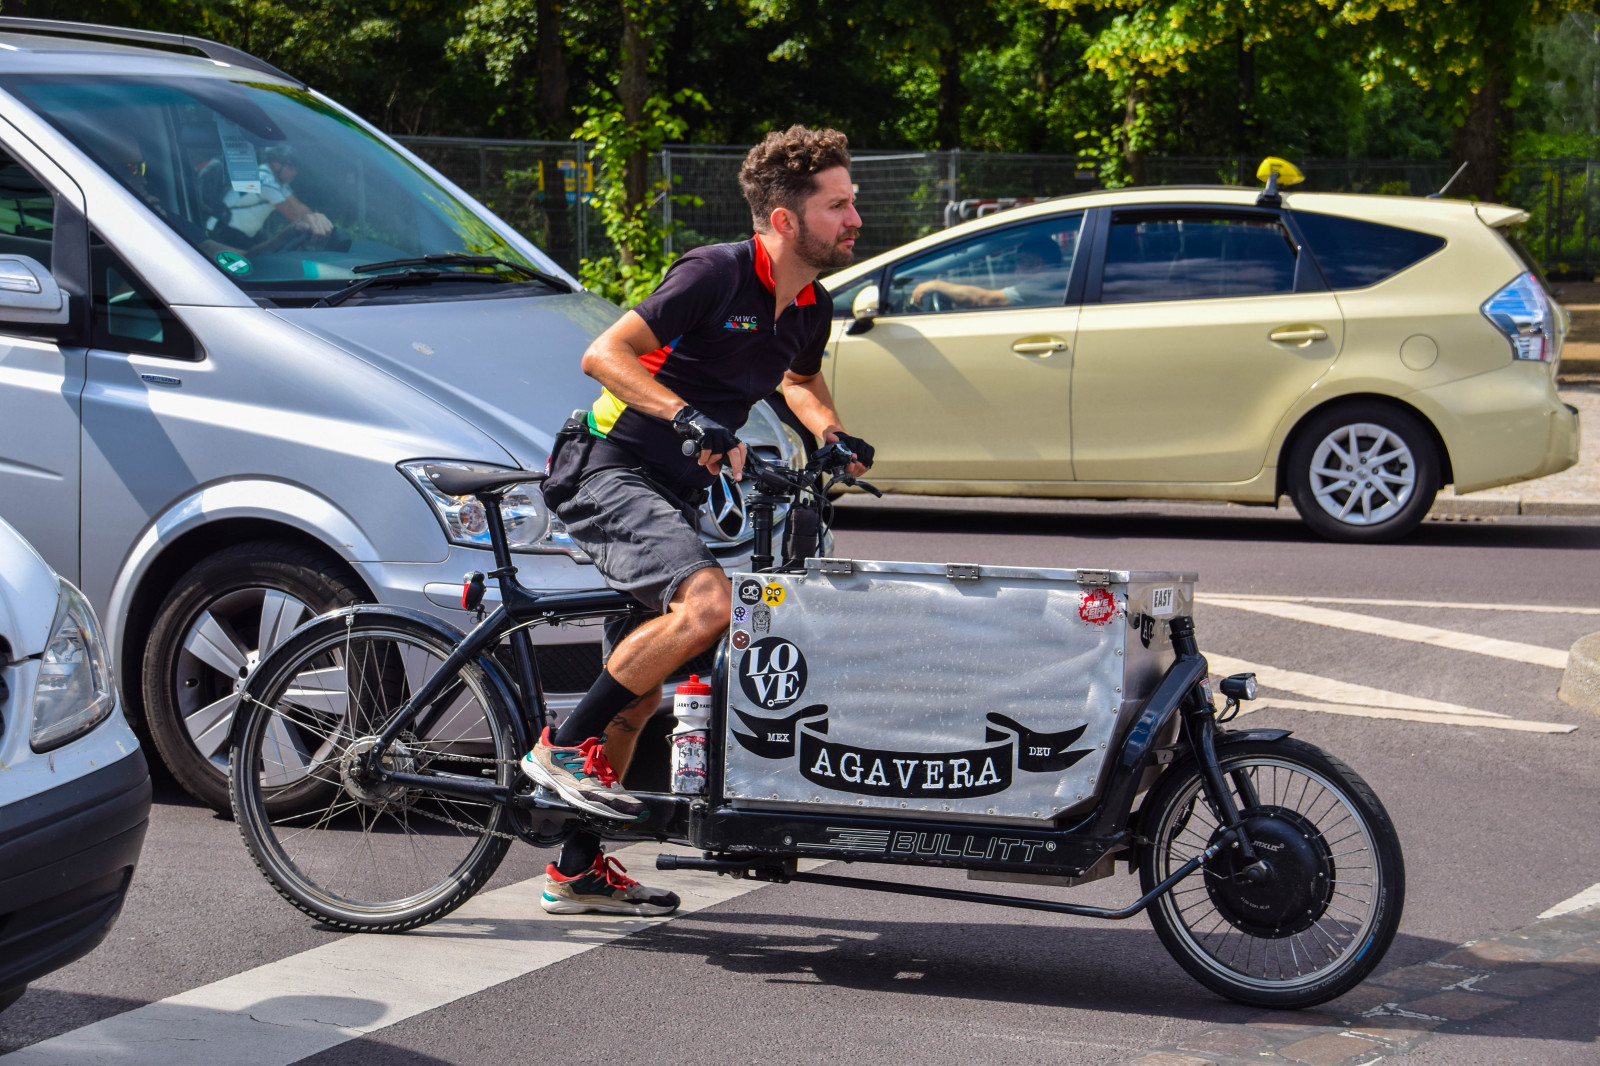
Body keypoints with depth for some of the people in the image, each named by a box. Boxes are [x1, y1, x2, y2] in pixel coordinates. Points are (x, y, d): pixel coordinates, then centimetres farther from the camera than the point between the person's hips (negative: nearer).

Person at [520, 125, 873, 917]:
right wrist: (687, 415, -37)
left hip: (671, 488, 9)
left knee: (641, 685, 11)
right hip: (607, 470, -8)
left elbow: (800, 378, 28)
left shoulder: (810, 309, 4)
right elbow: (604, 355, -25)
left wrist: (833, 436, 8)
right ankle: (564, 747, -15)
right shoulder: (716, 274, -19)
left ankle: (578, 868, 23)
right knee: (707, 602, -31)